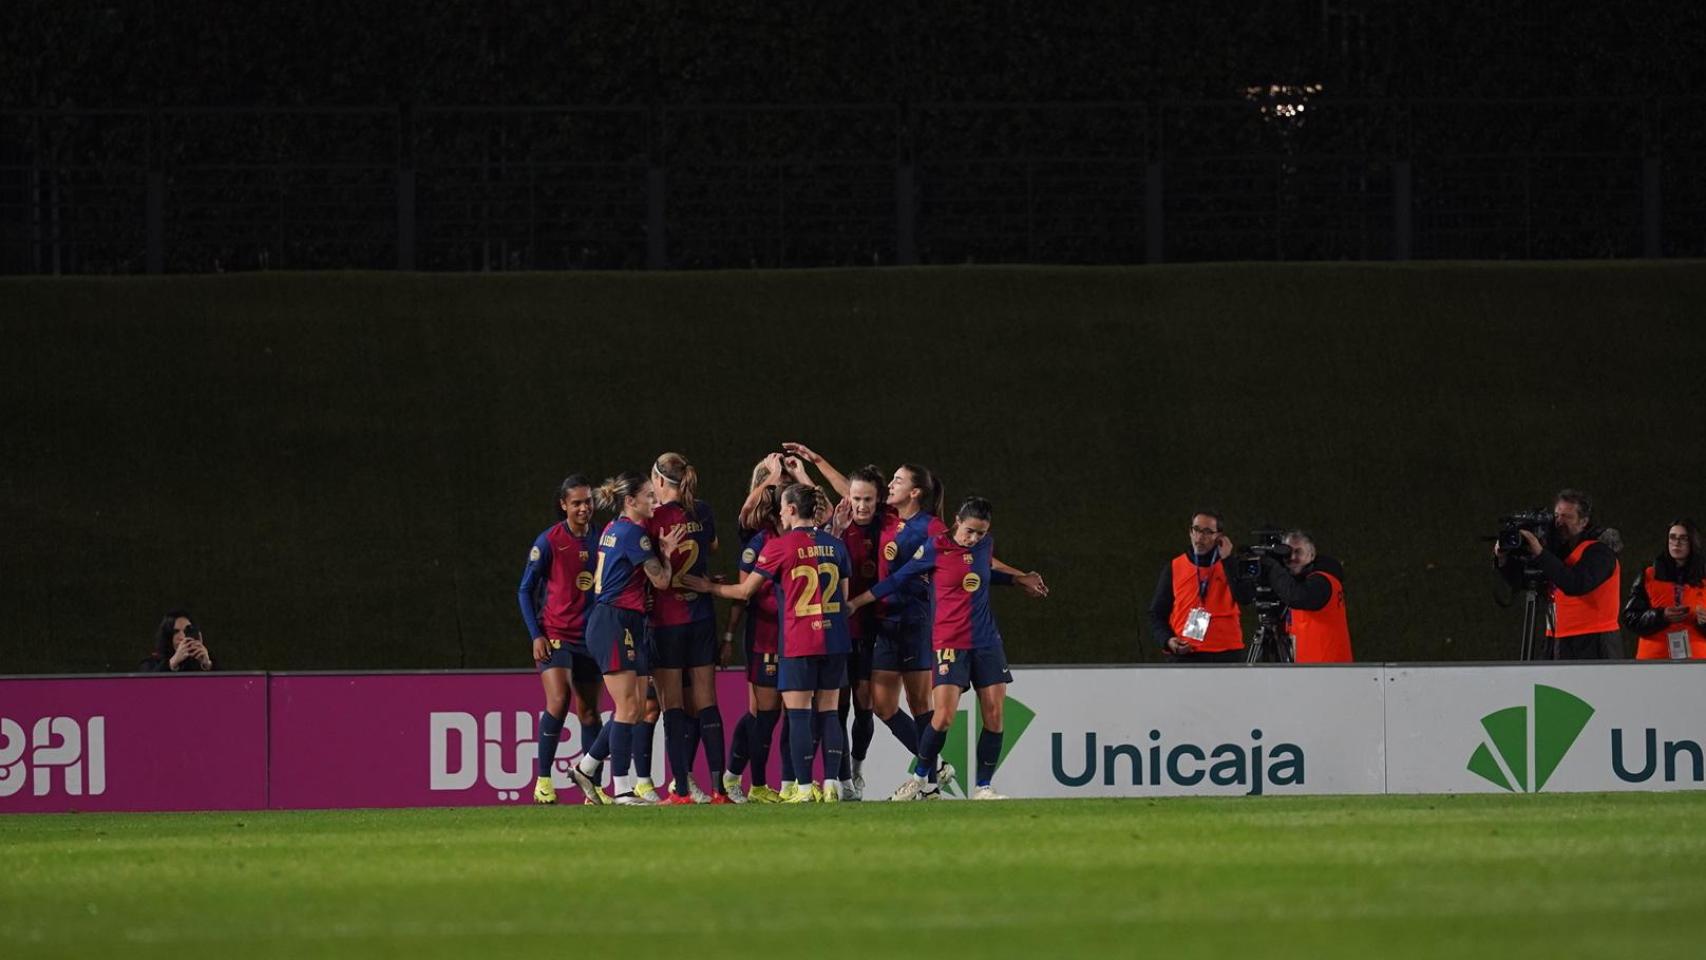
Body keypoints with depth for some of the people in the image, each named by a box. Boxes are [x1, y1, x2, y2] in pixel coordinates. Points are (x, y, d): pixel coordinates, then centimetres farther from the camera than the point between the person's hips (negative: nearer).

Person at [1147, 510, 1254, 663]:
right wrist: (1167, 640, -7)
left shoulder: (1230, 566, 7)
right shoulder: (1174, 568, 8)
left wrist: (1227, 559, -10)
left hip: (1226, 657, 0)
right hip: (1184, 658, 0)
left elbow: (1245, 597, -12)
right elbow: (1156, 614, 11)